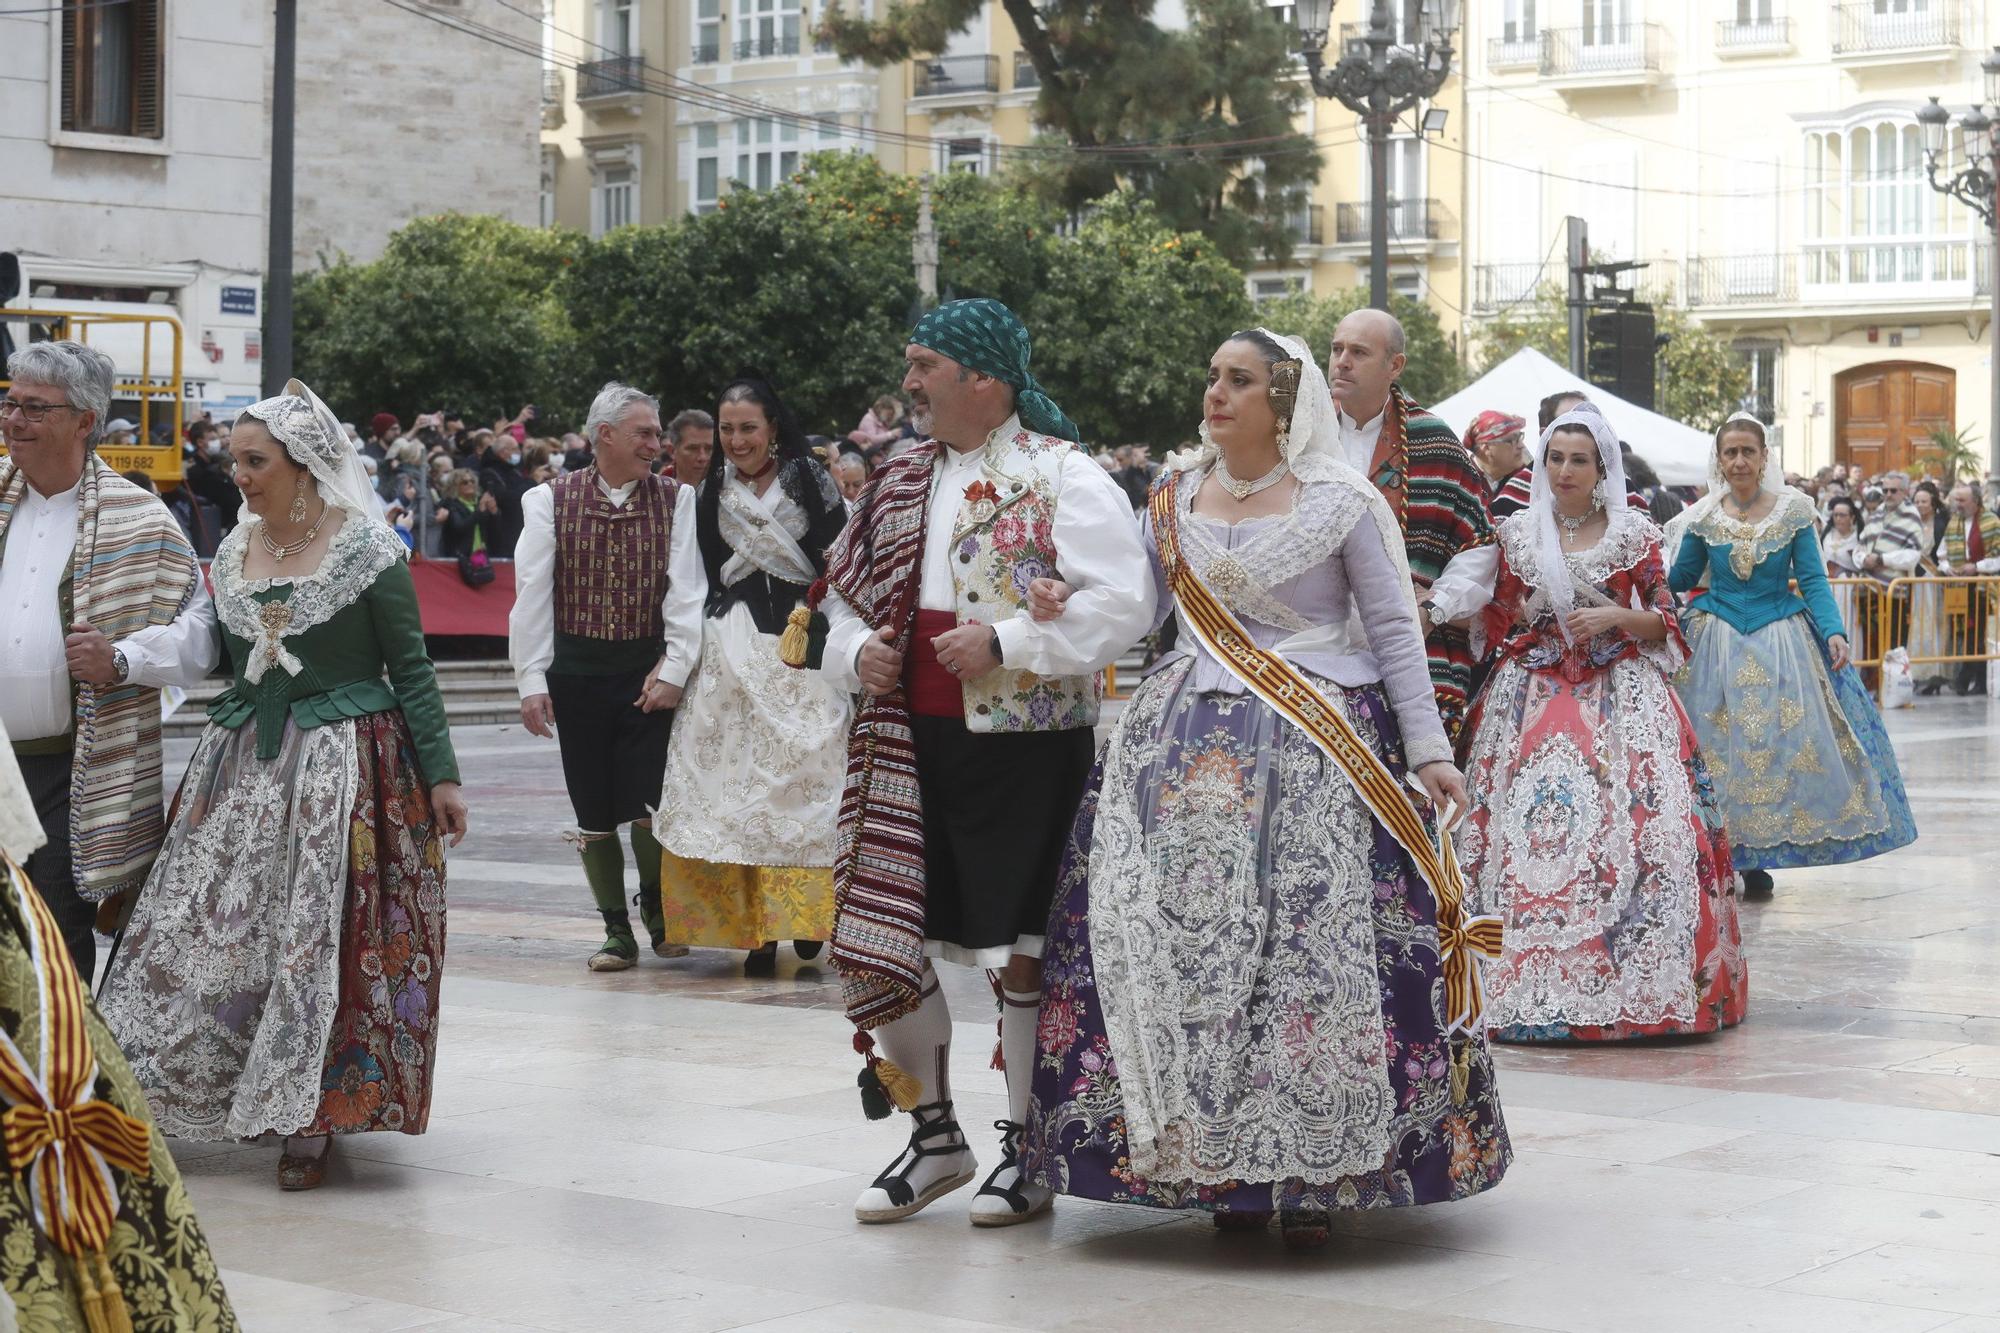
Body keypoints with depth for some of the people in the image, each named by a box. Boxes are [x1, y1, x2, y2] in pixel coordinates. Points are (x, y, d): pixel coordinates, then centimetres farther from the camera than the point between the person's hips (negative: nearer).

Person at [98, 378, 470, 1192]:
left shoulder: (366, 551, -7)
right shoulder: (234, 553, 10)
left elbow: (411, 668, -5)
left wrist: (441, 775, -9)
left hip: (342, 767, -6)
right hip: (243, 768, 6)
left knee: (321, 939, -5)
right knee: (213, 935, 1)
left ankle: (310, 1121, 4)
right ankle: (254, 1098, 14)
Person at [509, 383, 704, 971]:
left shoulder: (674, 500, 2)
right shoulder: (551, 501, 1)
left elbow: (686, 591, -2)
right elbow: (531, 593, -1)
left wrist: (674, 670, -10)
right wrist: (532, 680, -6)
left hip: (647, 669, -1)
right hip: (577, 672, 1)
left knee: (647, 802, -7)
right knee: (593, 810, 5)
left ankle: (655, 902, 21)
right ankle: (617, 930, 18)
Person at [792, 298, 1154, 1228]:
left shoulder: (1062, 477, -5)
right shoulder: (901, 483, 15)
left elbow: (1123, 604, -14)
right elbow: (841, 598, 24)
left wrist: (1005, 643, -20)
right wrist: (856, 650, 2)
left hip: (1027, 744, -6)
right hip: (909, 743, 6)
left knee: (1019, 949, 0)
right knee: (875, 941, 4)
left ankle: (1028, 1149, 17)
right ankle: (934, 1135, 22)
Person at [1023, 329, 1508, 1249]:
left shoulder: (1340, 504, 1)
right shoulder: (1172, 499, 12)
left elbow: (1395, 632, 1)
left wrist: (1426, 750, -5)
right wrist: (1067, 613, -4)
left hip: (1318, 751, -3)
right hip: (1189, 748, 4)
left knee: (1315, 947, -10)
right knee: (1188, 940, -4)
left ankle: (1315, 1171, -1)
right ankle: (1217, 1165, 5)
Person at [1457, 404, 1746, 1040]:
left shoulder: (1635, 533, 6)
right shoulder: (1517, 533, 9)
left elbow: (1665, 623, 7)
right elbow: (1497, 624, 13)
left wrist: (1616, 617, -8)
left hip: (1621, 693, -1)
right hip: (1532, 696, 1)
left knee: (1637, 826, -14)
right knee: (1526, 827, -11)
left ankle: (1634, 978, -8)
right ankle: (1527, 979, -5)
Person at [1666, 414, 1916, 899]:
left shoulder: (1793, 511, -2)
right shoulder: (1703, 518, 1)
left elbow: (1813, 581, -4)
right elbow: (1679, 581, 8)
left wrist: (1834, 632, -18)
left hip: (1780, 641, 0)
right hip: (1717, 642, 0)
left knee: (1780, 745, 0)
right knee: (1716, 747, 0)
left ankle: (1755, 861, 11)